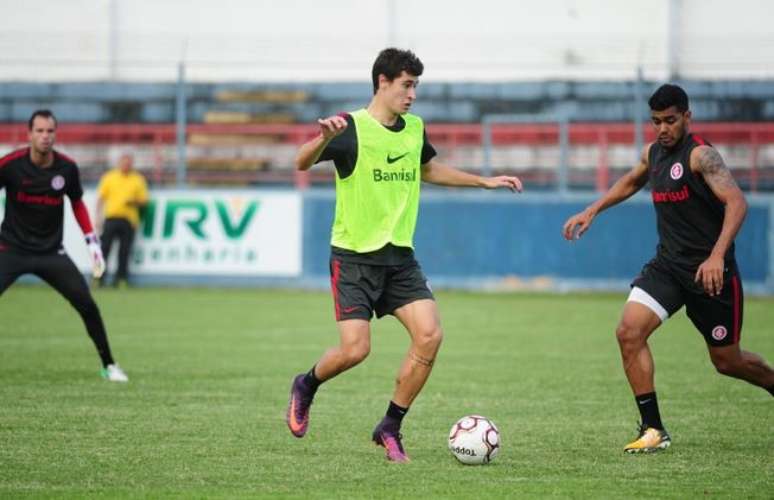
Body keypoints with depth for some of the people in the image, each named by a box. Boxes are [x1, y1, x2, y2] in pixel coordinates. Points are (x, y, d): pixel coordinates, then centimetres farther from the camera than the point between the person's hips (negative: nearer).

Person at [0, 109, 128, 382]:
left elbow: (77, 203, 13)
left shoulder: (67, 168, -5)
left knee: (87, 305, -4)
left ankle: (109, 365, 12)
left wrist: (92, 241, 7)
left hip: (52, 252, 2)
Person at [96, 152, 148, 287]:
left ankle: (121, 278, 8)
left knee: (124, 251, 0)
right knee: (105, 247, -6)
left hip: (129, 219, 0)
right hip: (111, 217, 0)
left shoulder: (138, 179, 10)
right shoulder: (109, 177, 11)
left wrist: (135, 202, -11)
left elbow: (143, 200, 10)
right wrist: (98, 216, 4)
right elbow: (101, 198, 11)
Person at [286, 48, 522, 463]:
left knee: (429, 335, -12)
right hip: (354, 257, -6)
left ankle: (390, 428, 2)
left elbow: (428, 169, 30)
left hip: (400, 257, 6)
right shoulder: (352, 128, -11)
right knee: (355, 349, -14)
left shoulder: (414, 129, 9)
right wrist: (324, 138, -44)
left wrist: (485, 182, 28)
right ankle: (305, 387, 20)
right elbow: (302, 163, -23)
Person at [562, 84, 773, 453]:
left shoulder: (701, 155, -17)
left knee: (726, 361, 5)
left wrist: (717, 256, -40)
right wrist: (592, 211, 21)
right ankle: (653, 430, -9)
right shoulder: (653, 153, 8)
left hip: (710, 271, -6)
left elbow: (736, 202, -29)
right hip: (667, 265, 6)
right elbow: (631, 182, 31)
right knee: (629, 332, -15)